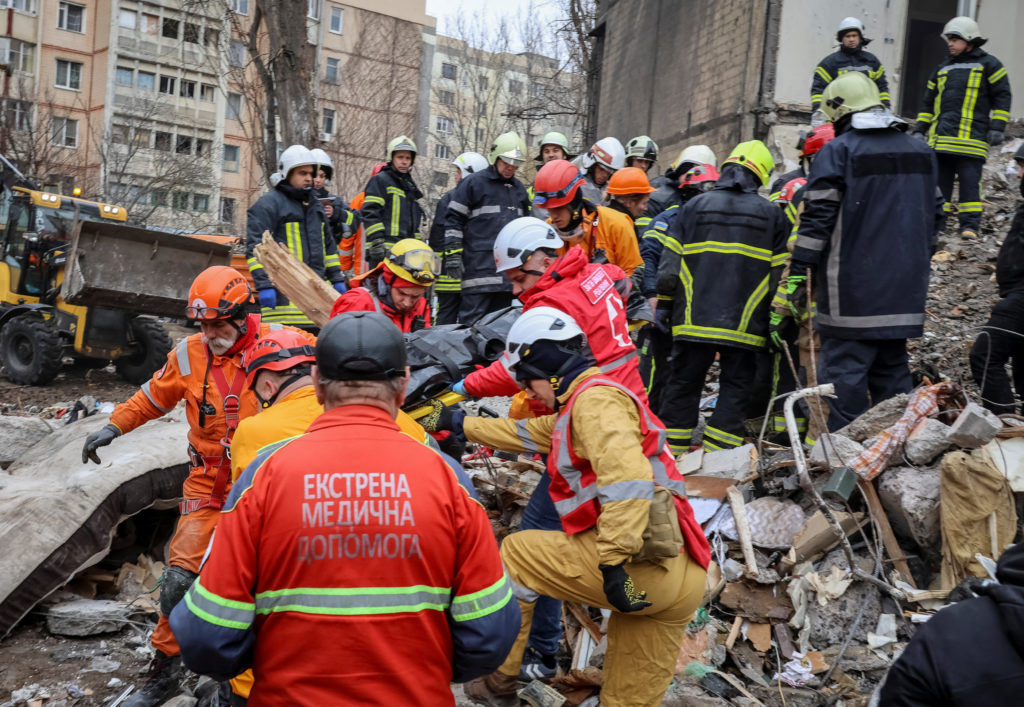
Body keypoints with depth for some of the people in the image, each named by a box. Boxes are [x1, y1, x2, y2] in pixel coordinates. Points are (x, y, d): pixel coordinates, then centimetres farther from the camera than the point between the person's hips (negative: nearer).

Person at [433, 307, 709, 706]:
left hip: (641, 566, -10)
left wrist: (614, 562, -27)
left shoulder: (594, 399, -6)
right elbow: (526, 433, 39)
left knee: (515, 554, 8)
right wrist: (464, 426, 45)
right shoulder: (580, 405, 27)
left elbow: (628, 477, -22)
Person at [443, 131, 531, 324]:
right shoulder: (473, 184, 0)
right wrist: (453, 255, -9)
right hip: (479, 267, -6)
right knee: (472, 321, -9)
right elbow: (453, 220, -2)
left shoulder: (520, 189, 20)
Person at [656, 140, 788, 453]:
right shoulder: (772, 214, 5)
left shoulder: (695, 205, 4)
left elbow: (670, 263, 2)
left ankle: (672, 451, 15)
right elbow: (779, 273, 5)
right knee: (735, 390, 6)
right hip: (745, 323, -1)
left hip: (694, 319, 1)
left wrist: (664, 304, 10)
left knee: (684, 384, 11)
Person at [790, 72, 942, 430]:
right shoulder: (921, 152, 15)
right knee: (892, 368, 15)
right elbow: (933, 216, 21)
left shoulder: (838, 151, -6)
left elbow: (817, 219, -11)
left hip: (852, 287, -6)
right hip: (903, 289, 7)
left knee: (844, 370, -3)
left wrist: (797, 274, -9)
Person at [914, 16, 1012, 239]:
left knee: (969, 181, -7)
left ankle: (969, 225, -5)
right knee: (939, 181, 5)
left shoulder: (988, 64, 5)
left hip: (971, 137, -5)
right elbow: (929, 101, 24)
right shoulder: (943, 68, 20)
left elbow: (1002, 97, 2)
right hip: (941, 138, 5)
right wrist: (920, 130, 17)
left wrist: (997, 127, -7)